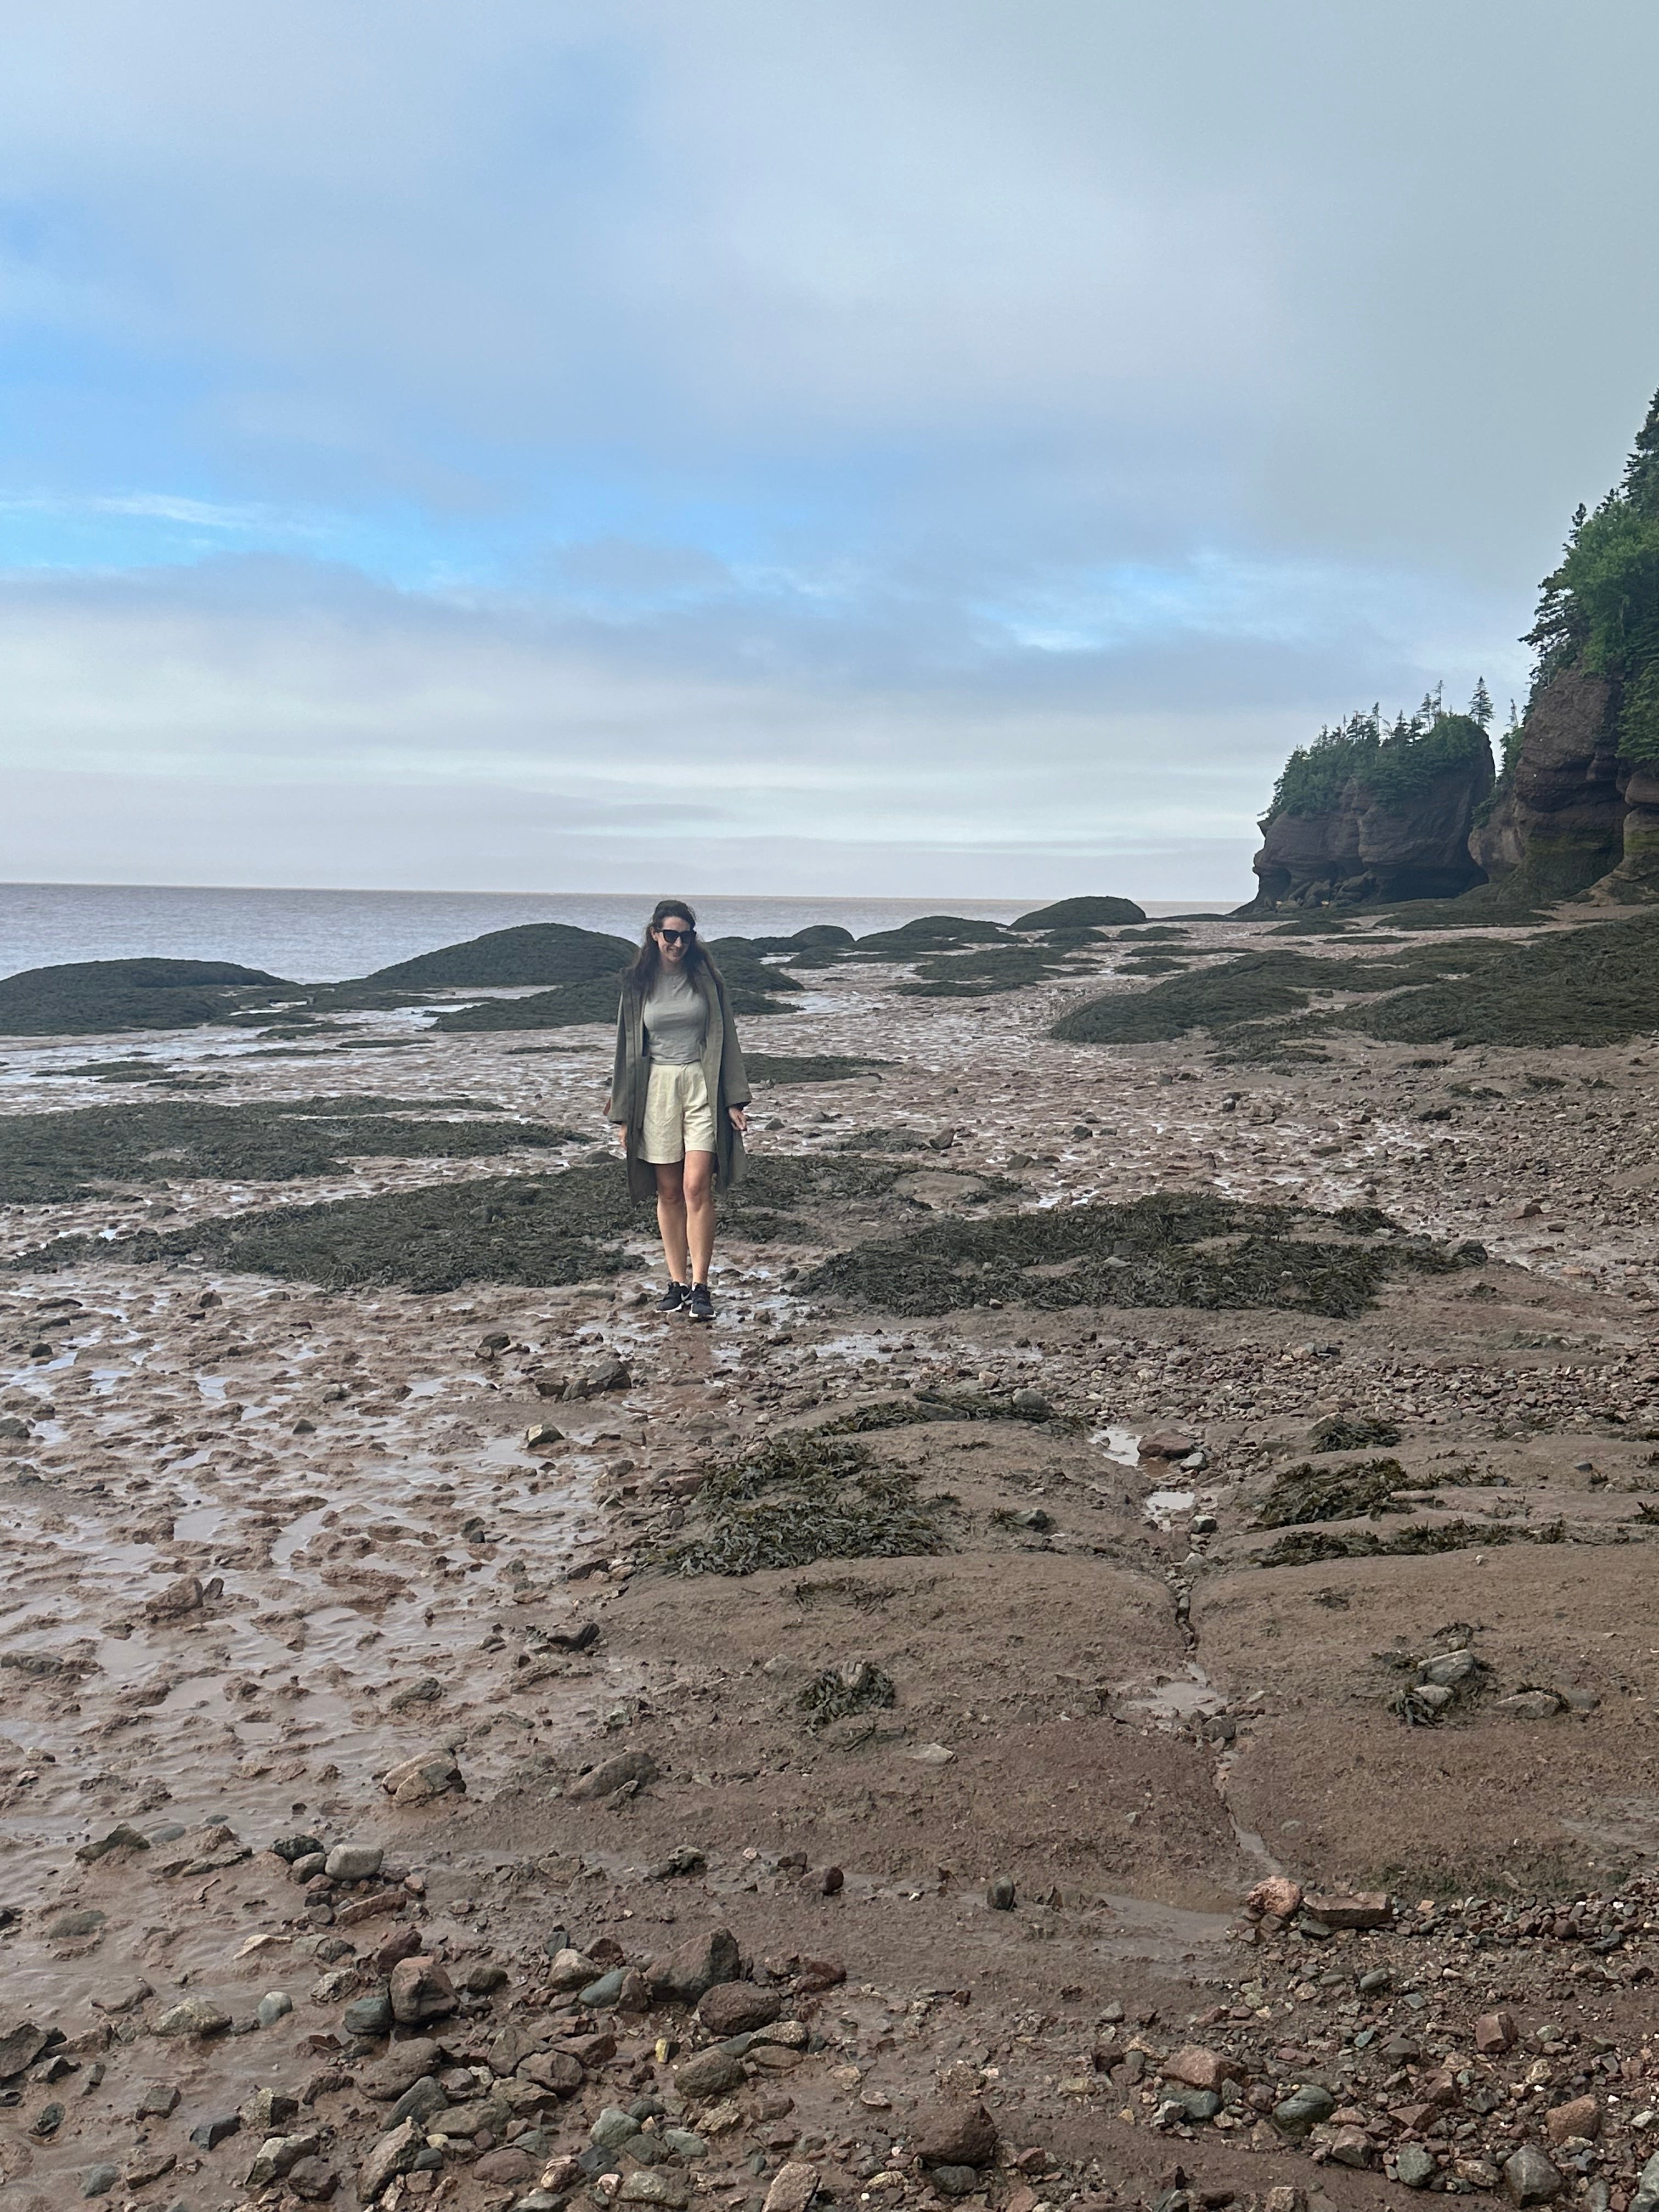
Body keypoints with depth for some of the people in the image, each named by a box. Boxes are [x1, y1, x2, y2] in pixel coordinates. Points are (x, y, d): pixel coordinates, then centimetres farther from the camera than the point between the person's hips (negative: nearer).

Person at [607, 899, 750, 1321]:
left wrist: (734, 1100, -1)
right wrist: (623, 1114, 6)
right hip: (656, 1091, 2)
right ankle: (677, 1282, 13)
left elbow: (725, 1038, 5)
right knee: (668, 1192, 5)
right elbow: (627, 1048, 9)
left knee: (697, 1187, -10)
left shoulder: (705, 978, 3)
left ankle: (700, 1287, -6)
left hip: (702, 1085, -2)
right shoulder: (637, 984, 6)